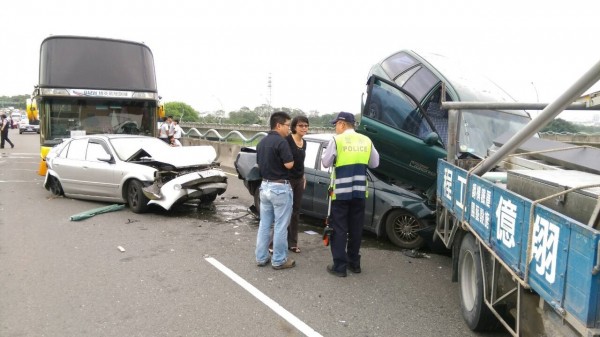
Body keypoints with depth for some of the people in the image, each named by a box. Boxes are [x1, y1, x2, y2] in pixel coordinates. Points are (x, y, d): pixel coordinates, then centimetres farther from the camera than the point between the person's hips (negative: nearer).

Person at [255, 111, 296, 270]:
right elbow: (289, 164, -20)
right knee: (280, 226, 1)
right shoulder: (281, 141, -17)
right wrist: (288, 158, 0)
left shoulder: (262, 142, 10)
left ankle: (261, 257, 20)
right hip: (280, 187, -8)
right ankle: (279, 260, 9)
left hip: (265, 186, 8)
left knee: (264, 224, 13)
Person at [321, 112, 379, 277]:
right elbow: (375, 163, 10)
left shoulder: (337, 140, -8)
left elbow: (325, 162, -3)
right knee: (356, 228, 14)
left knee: (339, 229, 4)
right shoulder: (366, 140, 4)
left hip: (340, 192, -4)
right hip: (359, 192, 4)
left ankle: (339, 266, 5)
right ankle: (354, 263, 24)